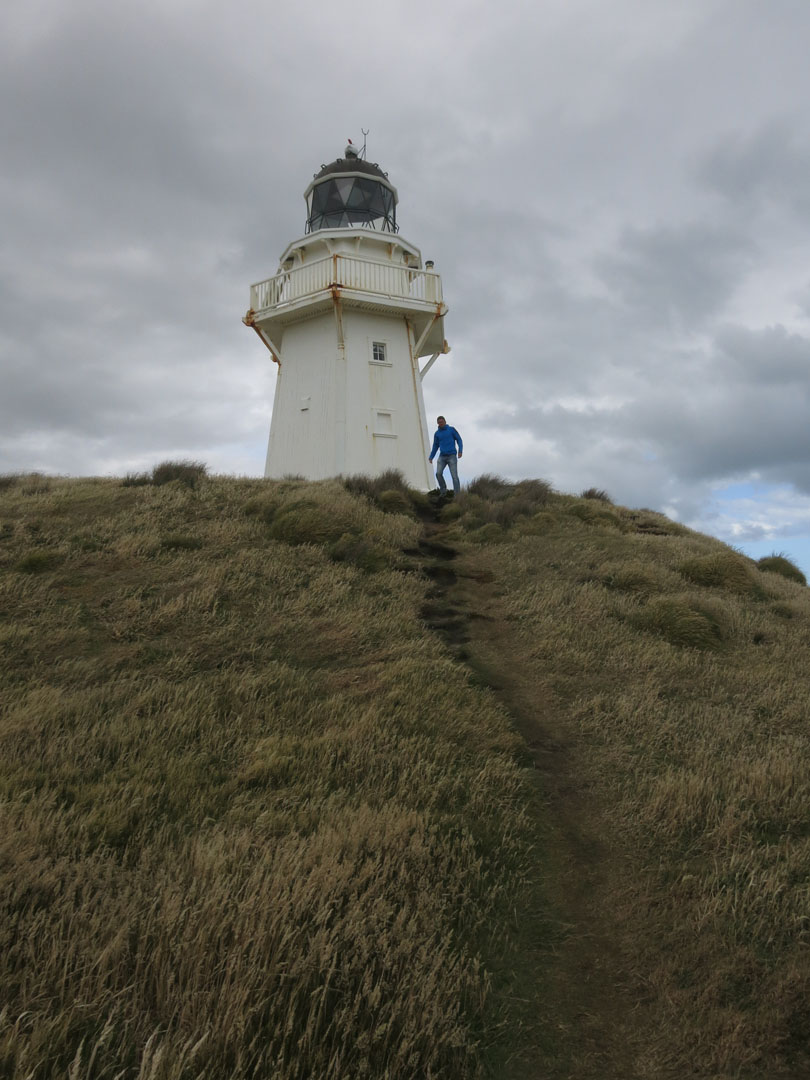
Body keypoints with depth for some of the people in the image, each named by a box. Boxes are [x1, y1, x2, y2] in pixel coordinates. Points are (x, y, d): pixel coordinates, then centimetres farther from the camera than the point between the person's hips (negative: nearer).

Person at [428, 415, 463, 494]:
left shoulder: (451, 429, 3)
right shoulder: (437, 433, 11)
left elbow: (459, 440, 3)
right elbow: (435, 446, 18)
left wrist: (460, 451, -12)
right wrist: (431, 457, 9)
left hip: (452, 456, -3)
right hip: (442, 456, 3)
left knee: (454, 476, -9)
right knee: (438, 473, -17)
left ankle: (457, 495, -6)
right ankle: (443, 491, 0)